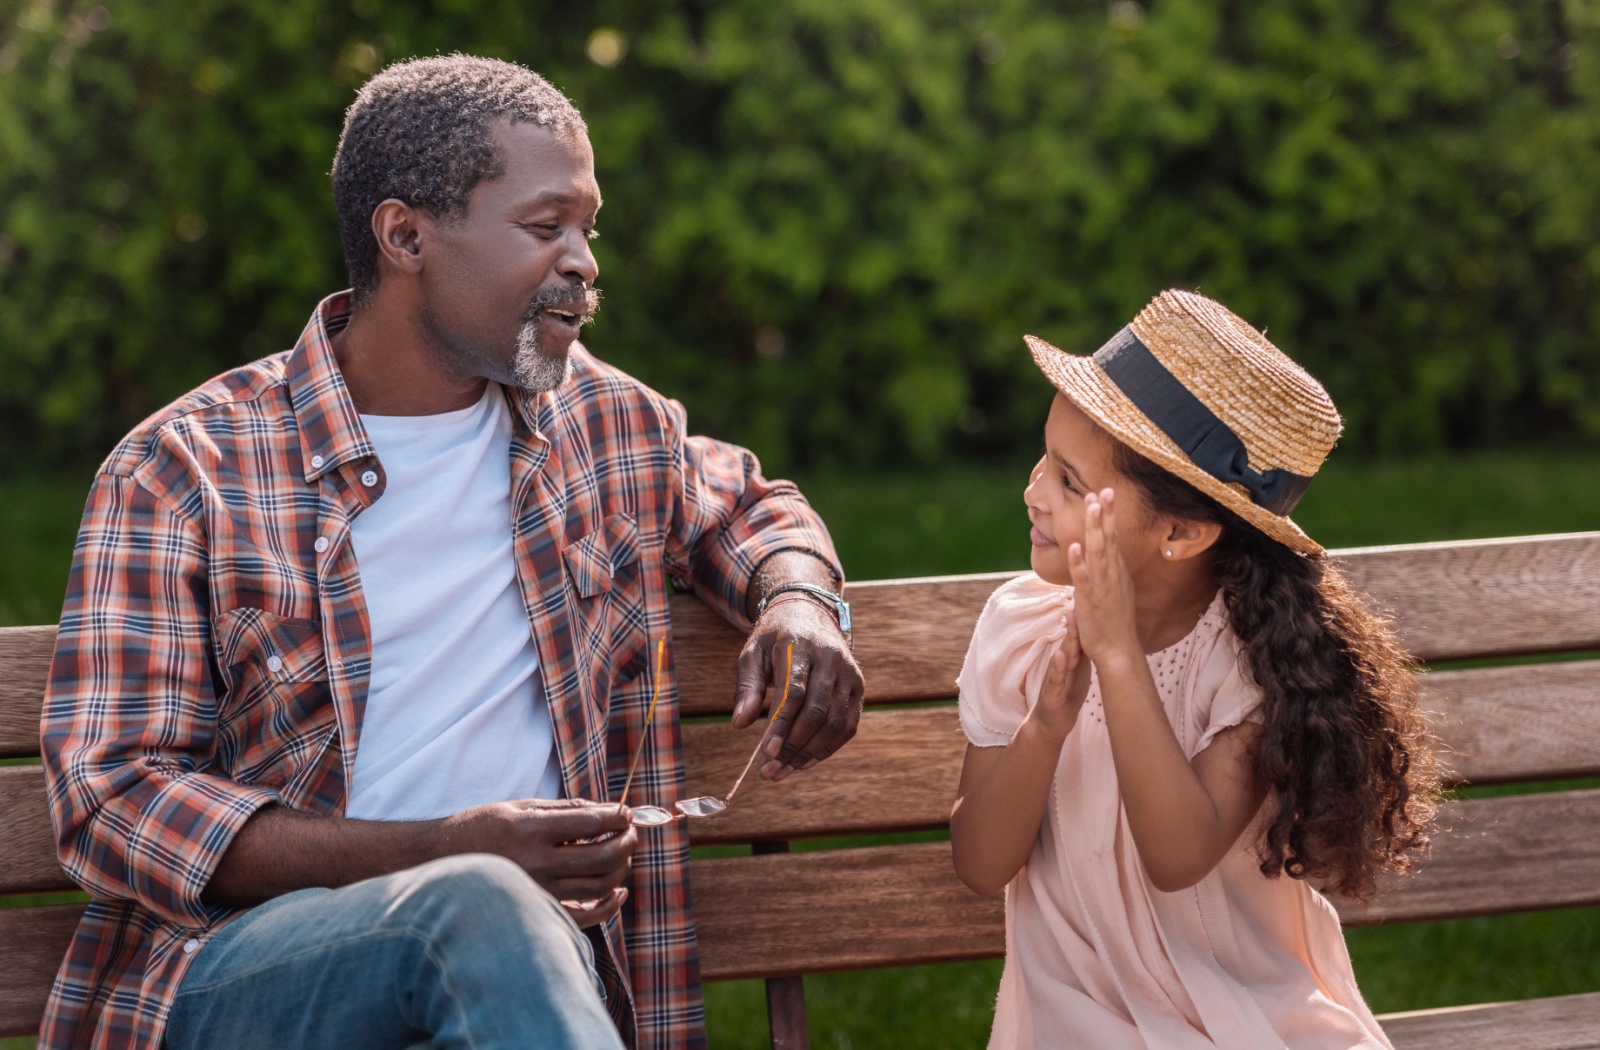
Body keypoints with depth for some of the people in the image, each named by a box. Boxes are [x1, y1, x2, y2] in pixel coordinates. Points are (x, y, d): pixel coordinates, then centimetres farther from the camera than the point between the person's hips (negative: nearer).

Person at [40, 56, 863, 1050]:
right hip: (233, 962, -4)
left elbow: (747, 505, 36)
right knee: (481, 908, -36)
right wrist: (443, 853, -17)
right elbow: (112, 800, -6)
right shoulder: (185, 470, -1)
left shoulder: (609, 426, 15)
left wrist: (799, 602, 9)